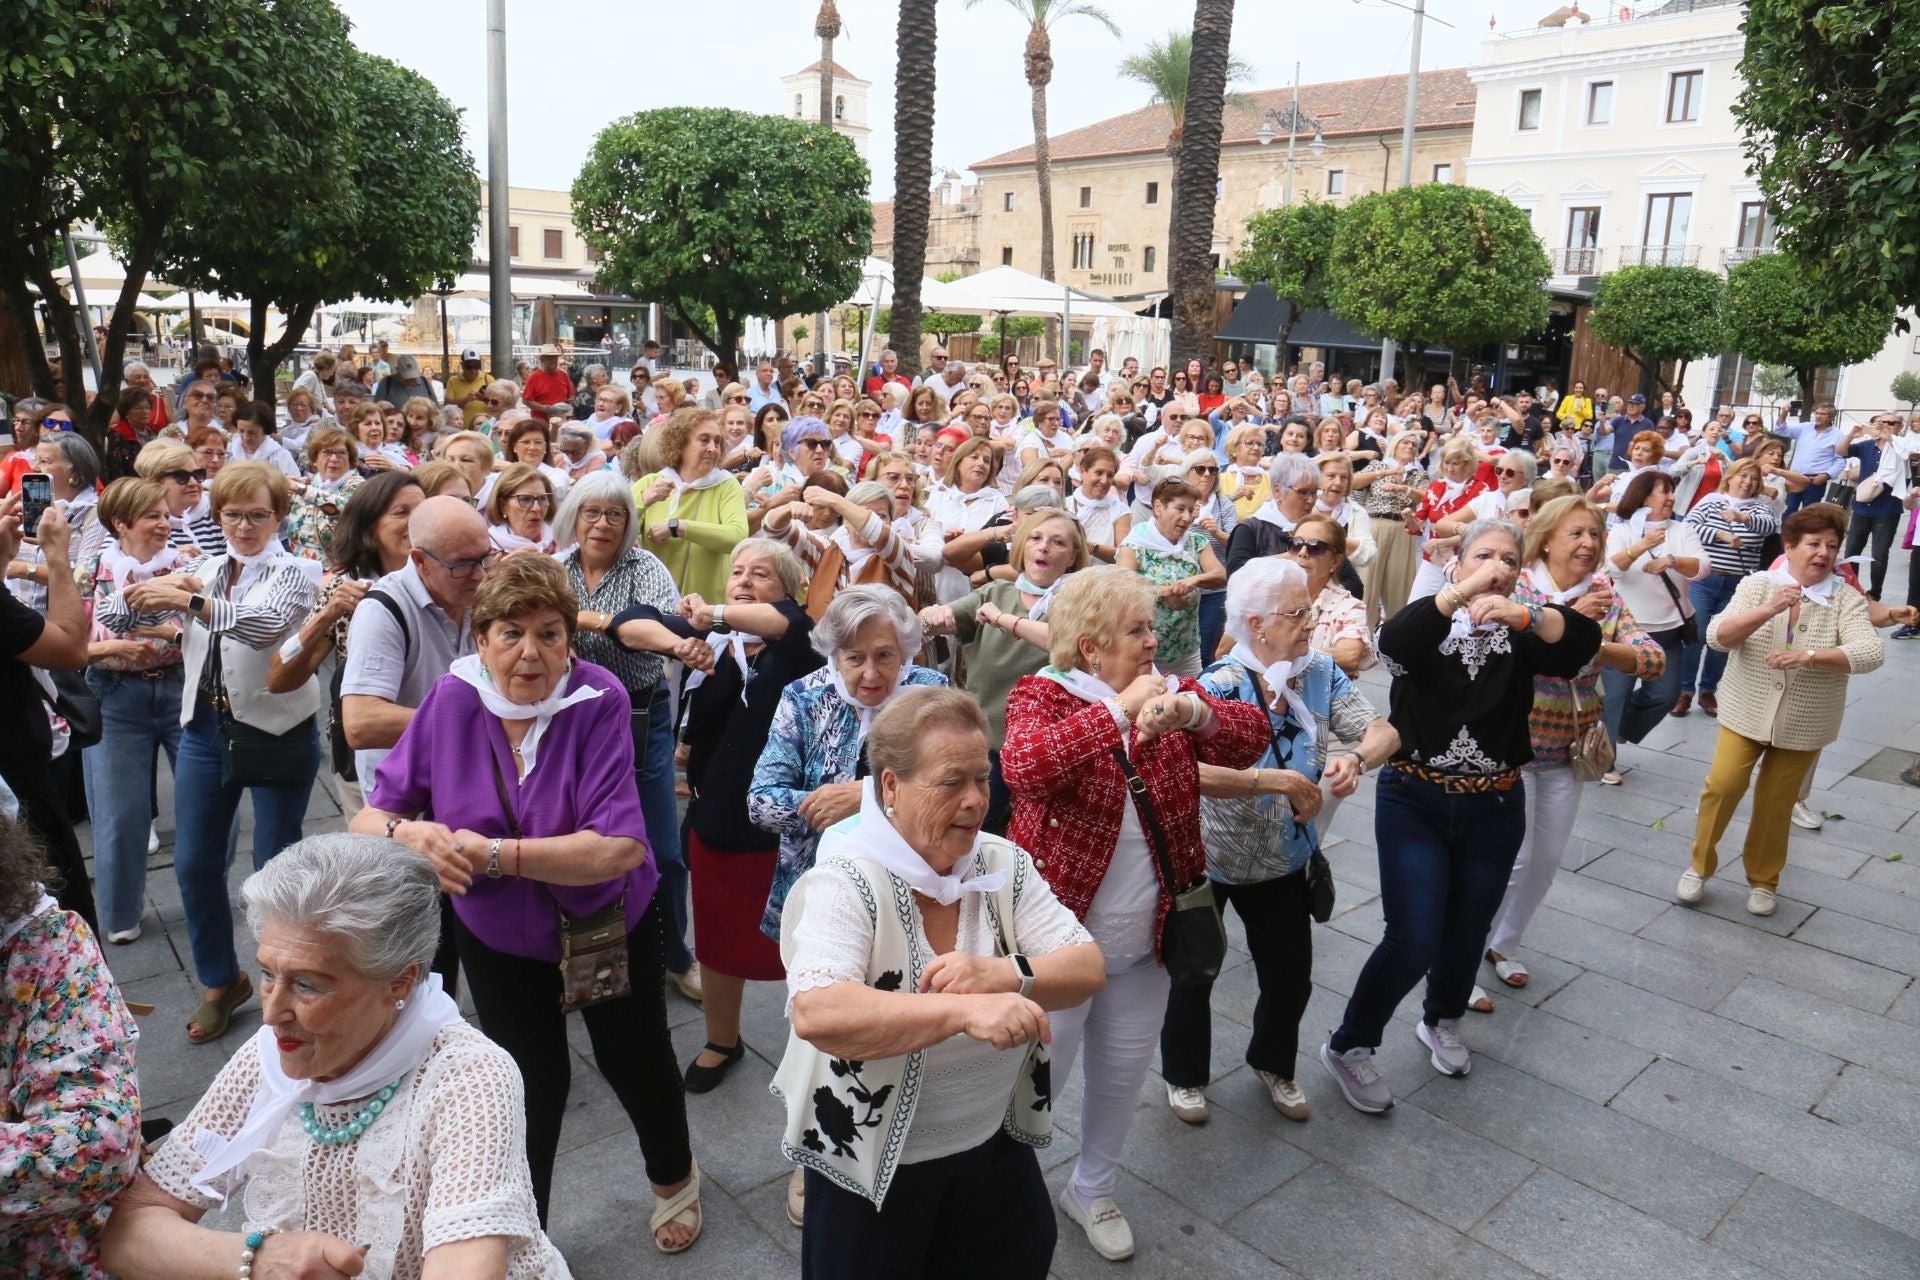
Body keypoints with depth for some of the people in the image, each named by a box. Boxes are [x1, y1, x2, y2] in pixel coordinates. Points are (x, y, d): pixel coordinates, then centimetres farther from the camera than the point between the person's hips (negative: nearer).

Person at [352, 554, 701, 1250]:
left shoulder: (598, 701, -27)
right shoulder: (452, 699, -19)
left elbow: (619, 848, -33)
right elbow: (369, 818, -15)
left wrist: (495, 854, -41)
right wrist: (407, 833, -38)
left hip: (608, 924, -1)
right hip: (496, 932, 1)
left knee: (634, 1060, 19)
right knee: (532, 1081, 13)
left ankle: (675, 1176, 52)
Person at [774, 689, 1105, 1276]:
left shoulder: (1005, 865, -7)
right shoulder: (846, 882, -24)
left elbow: (1088, 969, -12)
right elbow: (817, 1014, -38)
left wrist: (1005, 974, -32)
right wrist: (963, 1010, -47)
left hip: (994, 1145, 5)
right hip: (870, 1162, -5)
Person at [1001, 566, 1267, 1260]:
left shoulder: (1165, 691, 2)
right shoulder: (1040, 695, -14)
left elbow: (1252, 736, -7)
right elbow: (1024, 767, -34)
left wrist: (1191, 711, -26)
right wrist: (1119, 711, -33)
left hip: (1145, 942, 5)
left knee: (1122, 1076, 21)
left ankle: (1092, 1190, 46)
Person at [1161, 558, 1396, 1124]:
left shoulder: (1321, 673, -10)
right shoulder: (1221, 686, -27)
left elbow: (1383, 732, -12)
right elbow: (1188, 771, -42)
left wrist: (1356, 758, -33)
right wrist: (1280, 782, -44)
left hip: (1284, 862, 5)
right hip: (1206, 860, -4)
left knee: (1291, 976, 15)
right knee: (1193, 972, 12)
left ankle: (1274, 1064, 46)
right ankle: (1185, 1075, 40)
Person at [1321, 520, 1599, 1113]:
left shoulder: (1521, 633, -1)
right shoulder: (1429, 626, -5)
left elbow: (1585, 639, -21)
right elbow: (1393, 641, -28)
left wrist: (1524, 614, -38)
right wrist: (1461, 592, -35)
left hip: (1494, 810, 3)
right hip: (1413, 802, -3)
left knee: (1466, 932, 16)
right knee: (1413, 940, -9)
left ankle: (1441, 1022, 46)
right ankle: (1348, 1046, 12)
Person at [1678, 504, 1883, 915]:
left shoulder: (1847, 600, -7)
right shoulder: (1757, 585, -6)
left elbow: (1870, 653, -21)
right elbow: (1717, 636, -16)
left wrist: (1807, 656, -35)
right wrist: (1768, 610, -30)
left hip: (1803, 724, 0)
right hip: (1746, 712, 0)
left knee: (1776, 803, 8)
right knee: (1723, 786, -5)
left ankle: (1763, 880, 29)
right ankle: (1700, 865, 17)